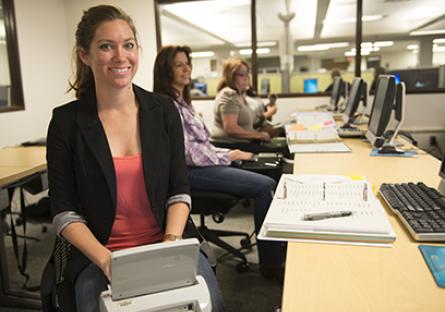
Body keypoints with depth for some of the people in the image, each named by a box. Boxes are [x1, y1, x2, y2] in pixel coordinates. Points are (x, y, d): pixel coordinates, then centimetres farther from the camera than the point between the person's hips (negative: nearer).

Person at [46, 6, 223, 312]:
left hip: (167, 243, 1)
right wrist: (105, 259, -15)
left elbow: (180, 190, 2)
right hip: (99, 255, -1)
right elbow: (65, 211, -2)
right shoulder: (67, 121, -4)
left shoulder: (164, 110, 1)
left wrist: (171, 244, -12)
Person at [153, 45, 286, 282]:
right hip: (191, 172, -9)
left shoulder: (182, 101, 17)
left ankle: (275, 258, 1)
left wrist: (227, 153, 8)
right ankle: (271, 265, -4)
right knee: (267, 187, -16)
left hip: (202, 163, 9)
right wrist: (229, 156, -9)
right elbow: (188, 153, -19)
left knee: (267, 183, -3)